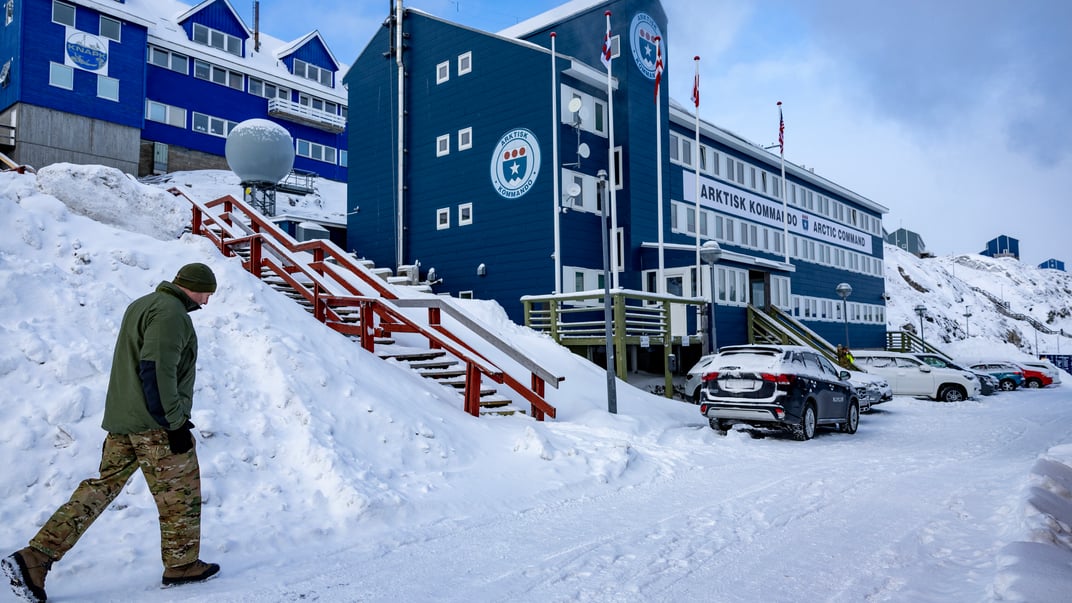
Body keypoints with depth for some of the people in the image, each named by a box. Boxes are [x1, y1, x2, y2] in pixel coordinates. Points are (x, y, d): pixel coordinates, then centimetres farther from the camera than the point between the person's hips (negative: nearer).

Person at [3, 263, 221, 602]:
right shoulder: (171, 312, -16)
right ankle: (182, 565, 17)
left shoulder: (141, 305, 16)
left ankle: (35, 558, 8)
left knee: (103, 487, 12)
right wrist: (175, 421, -20)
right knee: (180, 494, 5)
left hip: (121, 421, 9)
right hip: (155, 425, -9)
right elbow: (157, 369, -24)